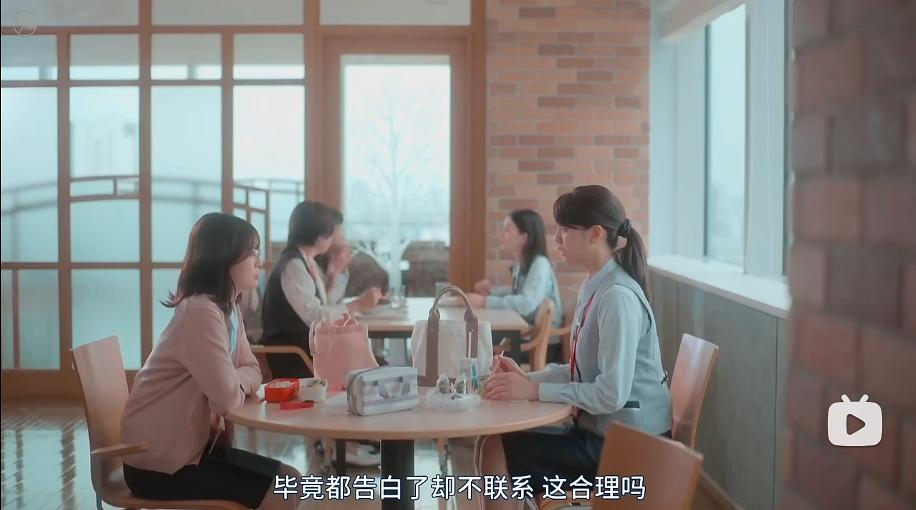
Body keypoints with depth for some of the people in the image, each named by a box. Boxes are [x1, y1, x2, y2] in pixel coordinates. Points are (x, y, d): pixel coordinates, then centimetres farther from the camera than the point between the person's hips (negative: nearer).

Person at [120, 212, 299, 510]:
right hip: (158, 463, -9)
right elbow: (227, 398, -27)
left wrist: (236, 382, -12)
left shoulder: (227, 309, 7)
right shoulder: (201, 314, -25)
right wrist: (238, 387, -4)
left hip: (189, 446, 9)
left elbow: (252, 371, 10)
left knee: (289, 480, 6)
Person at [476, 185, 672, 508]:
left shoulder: (618, 297, -21)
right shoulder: (594, 287, 8)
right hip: (600, 431, 8)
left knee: (497, 450, -10)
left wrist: (534, 391, -23)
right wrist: (527, 378, -1)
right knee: (491, 442, 0)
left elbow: (612, 393, -26)